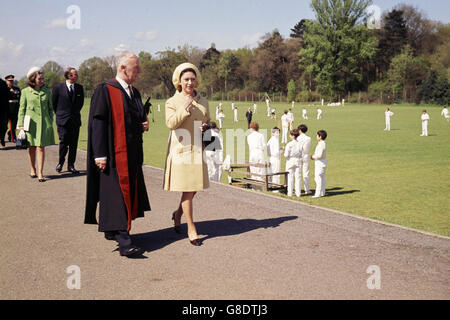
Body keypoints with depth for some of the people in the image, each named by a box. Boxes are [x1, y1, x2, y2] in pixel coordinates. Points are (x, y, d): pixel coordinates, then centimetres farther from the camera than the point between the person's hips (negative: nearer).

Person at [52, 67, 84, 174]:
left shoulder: (80, 88, 6)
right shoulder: (58, 87, -4)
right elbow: (53, 103, 6)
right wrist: (59, 113, 10)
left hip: (75, 120, 3)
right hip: (63, 120, -3)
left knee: (73, 144, 4)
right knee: (63, 142, -2)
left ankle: (71, 165, 13)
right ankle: (60, 162, 19)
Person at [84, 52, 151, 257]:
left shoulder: (134, 93, 15)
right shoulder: (105, 91, -8)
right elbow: (97, 123, -13)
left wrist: (144, 125, 2)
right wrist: (100, 154, -19)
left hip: (132, 154, 8)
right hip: (113, 153, -8)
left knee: (129, 192, 12)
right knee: (116, 194, -9)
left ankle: (111, 230, 27)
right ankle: (123, 240, -12)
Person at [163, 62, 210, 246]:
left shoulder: (203, 102, 13)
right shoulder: (172, 102, -1)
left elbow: (208, 122, 23)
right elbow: (170, 123, -15)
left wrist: (207, 127, 1)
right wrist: (184, 108, -21)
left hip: (198, 150, 5)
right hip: (181, 150, -5)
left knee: (194, 188, 9)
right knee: (187, 190, -4)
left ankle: (178, 214, 37)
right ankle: (191, 229, 5)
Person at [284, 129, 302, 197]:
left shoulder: (289, 144, -14)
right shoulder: (300, 144, -2)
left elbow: (286, 155, -14)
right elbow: (301, 155, 1)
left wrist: (285, 150, 4)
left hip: (290, 161, -3)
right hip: (298, 161, 3)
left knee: (290, 177, 4)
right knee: (298, 177, 8)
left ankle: (290, 193, 7)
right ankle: (298, 193, 10)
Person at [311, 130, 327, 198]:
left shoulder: (321, 144, -20)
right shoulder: (323, 144, 13)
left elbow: (319, 155, -25)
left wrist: (313, 157, -9)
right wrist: (313, 156, 10)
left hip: (320, 162, -10)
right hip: (322, 162, 10)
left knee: (318, 178, -8)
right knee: (322, 178, 14)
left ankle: (318, 193, -7)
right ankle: (322, 192, 21)